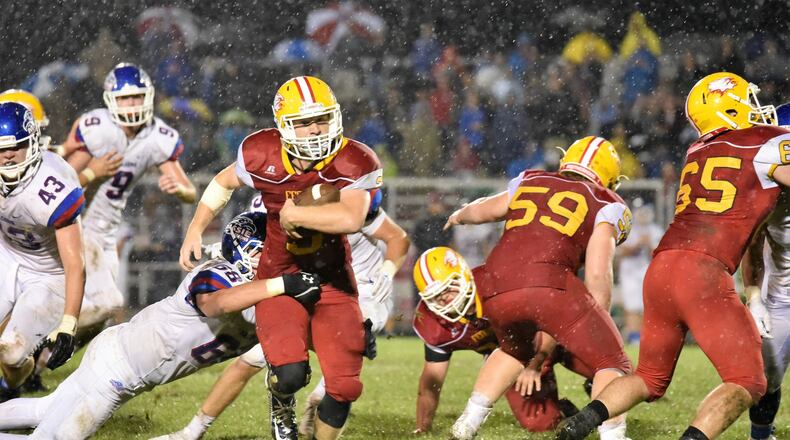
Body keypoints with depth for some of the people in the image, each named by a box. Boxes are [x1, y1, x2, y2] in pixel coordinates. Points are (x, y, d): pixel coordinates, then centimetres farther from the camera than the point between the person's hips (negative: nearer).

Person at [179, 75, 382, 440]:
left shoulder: (354, 163, -18)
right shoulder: (263, 157, -13)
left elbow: (351, 218, -36)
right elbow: (224, 182, 10)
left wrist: (292, 213, -28)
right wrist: (195, 230, 5)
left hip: (333, 278, 1)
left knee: (344, 387, -4)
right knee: (290, 374, -23)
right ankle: (282, 406, 16)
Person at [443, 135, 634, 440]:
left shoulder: (529, 183, 27)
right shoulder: (606, 206, 15)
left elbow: (482, 211, 44)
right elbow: (597, 273, 4)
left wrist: (460, 216, 66)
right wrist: (598, 322, 15)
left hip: (495, 289, 5)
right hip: (548, 285, -5)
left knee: (515, 350, 35)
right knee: (612, 364, 5)